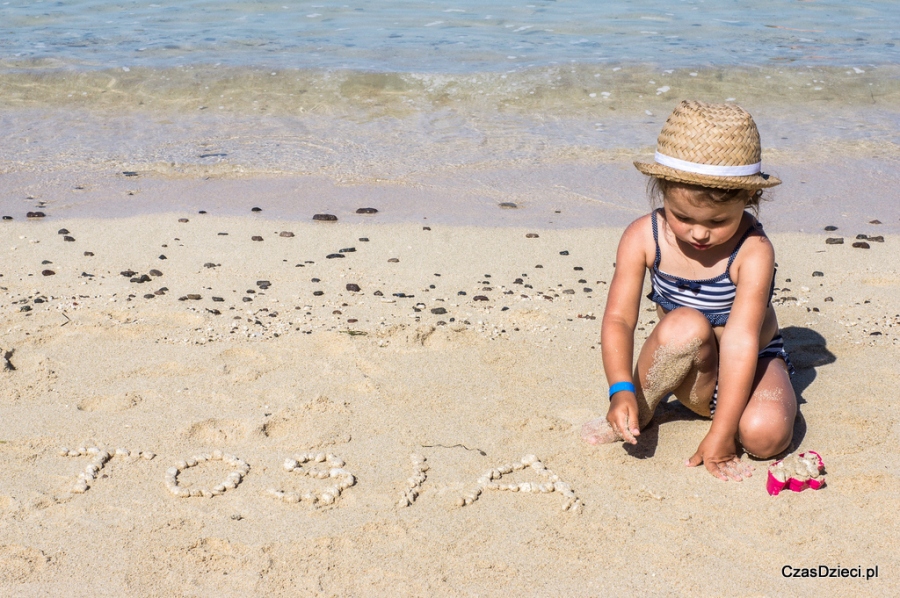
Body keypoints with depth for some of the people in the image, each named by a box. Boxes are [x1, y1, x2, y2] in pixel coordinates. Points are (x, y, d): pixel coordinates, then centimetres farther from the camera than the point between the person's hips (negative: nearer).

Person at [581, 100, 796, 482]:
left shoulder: (753, 251, -25)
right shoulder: (643, 237, -17)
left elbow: (741, 341, -30)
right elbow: (619, 318, -20)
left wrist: (720, 435, -33)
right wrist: (622, 390, -38)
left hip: (753, 361, -1)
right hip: (693, 376, 2)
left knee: (765, 434, -32)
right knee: (686, 324, -33)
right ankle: (641, 411, -9)